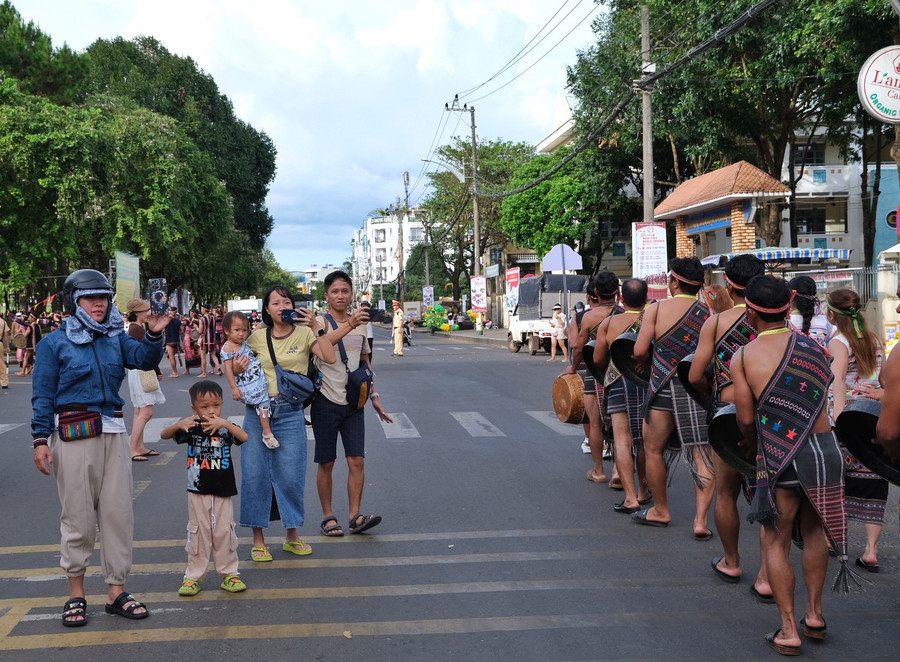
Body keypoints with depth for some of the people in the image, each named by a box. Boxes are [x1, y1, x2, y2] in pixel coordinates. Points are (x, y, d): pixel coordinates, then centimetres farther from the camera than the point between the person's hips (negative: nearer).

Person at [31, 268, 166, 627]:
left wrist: (154, 334, -25)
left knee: (118, 512, 5)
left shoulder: (116, 338, 9)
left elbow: (144, 359, -6)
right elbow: (43, 396, -2)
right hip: (73, 435, -4)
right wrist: (40, 439, -9)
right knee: (77, 516, 2)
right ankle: (76, 593, 16)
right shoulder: (55, 343, 0)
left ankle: (116, 591, 14)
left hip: (113, 433, 4)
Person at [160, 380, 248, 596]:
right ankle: (193, 577, 16)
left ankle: (229, 574, 18)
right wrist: (179, 425, -29)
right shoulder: (192, 428, -3)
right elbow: (164, 435, -9)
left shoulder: (226, 428, -5)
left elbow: (246, 438, -23)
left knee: (224, 533, 6)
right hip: (198, 492, 0)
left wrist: (225, 423, -36)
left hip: (223, 492, 0)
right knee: (198, 534, 8)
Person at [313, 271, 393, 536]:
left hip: (353, 402, 4)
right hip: (326, 402, -4)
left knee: (357, 460, -3)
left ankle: (355, 516, 1)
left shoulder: (360, 323, 11)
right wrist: (348, 326, -43)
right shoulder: (320, 323, -6)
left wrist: (374, 396, 16)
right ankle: (328, 516, 14)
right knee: (326, 463, 4)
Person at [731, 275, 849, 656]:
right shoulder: (812, 346, 1)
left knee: (776, 542, 11)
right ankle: (814, 614, 29)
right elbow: (824, 395, 5)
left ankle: (789, 631, 11)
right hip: (823, 448, 3)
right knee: (814, 531, 23)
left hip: (779, 456, -3)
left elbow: (746, 418, -4)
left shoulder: (742, 358, -7)